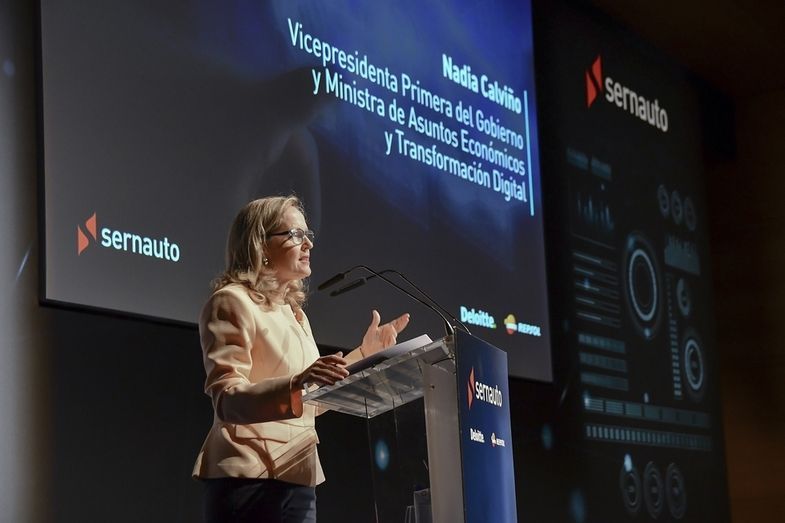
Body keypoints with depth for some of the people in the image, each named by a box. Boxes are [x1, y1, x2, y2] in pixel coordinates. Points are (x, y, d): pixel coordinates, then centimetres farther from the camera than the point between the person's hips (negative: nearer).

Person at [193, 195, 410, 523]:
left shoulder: (293, 311, 20)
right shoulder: (233, 302, -7)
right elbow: (227, 400, -20)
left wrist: (366, 353, 15)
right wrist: (294, 386, -37)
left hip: (296, 481, 8)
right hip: (250, 482, -8)